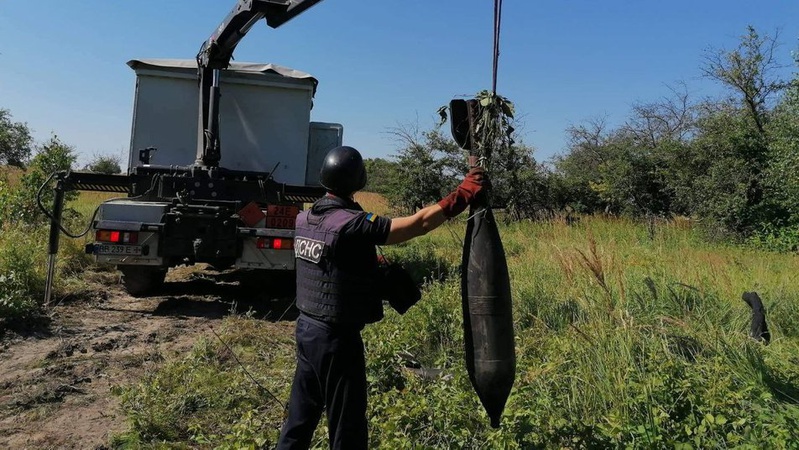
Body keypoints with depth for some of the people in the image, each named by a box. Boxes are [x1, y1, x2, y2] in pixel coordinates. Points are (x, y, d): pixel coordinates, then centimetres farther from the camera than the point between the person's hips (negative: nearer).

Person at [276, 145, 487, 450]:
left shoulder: (304, 219, 2)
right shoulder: (352, 224, -22)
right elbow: (419, 223, -22)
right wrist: (464, 194, -15)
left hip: (306, 328, 8)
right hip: (336, 337, -8)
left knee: (300, 416, 21)